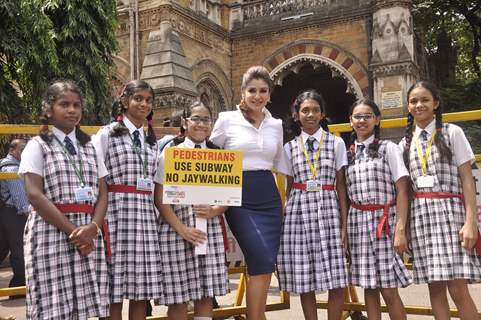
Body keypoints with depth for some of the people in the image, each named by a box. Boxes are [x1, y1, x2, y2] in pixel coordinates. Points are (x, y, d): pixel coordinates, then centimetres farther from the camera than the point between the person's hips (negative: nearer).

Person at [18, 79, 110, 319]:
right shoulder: (37, 146, 3)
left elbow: (102, 193, 9)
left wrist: (93, 227, -10)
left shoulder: (90, 147, 16)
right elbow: (35, 194, -8)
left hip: (88, 235, 4)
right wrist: (72, 231, -14)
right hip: (51, 232, -3)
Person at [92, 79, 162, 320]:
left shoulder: (151, 141, 19)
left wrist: (155, 213, 13)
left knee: (142, 291, 6)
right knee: (115, 291, -4)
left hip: (146, 214, 5)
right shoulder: (107, 134, 2)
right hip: (116, 212, -5)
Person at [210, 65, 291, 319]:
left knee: (265, 266, 1)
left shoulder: (276, 125, 11)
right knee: (262, 262, -15)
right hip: (239, 197, -4)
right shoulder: (227, 119, -1)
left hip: (269, 197, 4)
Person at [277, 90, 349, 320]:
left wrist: (344, 224, -3)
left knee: (336, 283, -3)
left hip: (328, 210, -1)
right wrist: (284, 220, 5)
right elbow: (289, 187, 11)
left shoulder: (336, 143, 7)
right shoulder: (290, 147, 10)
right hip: (298, 211, 1)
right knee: (304, 282, 4)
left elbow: (341, 186, 4)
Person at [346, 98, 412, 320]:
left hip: (384, 220, -4)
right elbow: (345, 193, 13)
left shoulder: (388, 148, 1)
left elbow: (402, 191, -4)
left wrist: (400, 229, -12)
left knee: (388, 290, -5)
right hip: (357, 222, 4)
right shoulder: (348, 153, 13)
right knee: (369, 287, 7)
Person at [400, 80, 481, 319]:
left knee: (458, 289, -10)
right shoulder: (406, 143, 13)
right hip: (420, 214, 4)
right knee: (435, 286, 4)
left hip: (450, 210, -4)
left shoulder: (452, 133, 3)